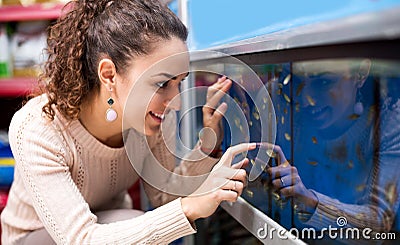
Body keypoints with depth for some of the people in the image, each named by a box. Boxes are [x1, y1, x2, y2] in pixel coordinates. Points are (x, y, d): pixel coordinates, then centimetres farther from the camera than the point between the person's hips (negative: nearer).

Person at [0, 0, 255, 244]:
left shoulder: (153, 118, -19)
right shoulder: (35, 128, -32)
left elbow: (163, 197, -8)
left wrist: (208, 146, -24)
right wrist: (189, 207, -47)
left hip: (113, 224, 5)